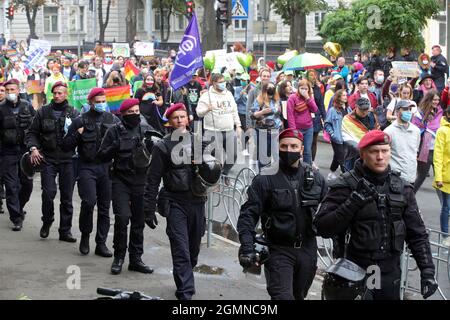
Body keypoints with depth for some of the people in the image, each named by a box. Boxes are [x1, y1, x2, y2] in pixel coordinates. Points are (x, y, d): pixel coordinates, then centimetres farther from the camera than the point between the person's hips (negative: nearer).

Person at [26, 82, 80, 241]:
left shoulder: (74, 113, 5)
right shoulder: (43, 112, 6)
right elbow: (32, 132, 10)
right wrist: (33, 147, -6)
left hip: (67, 160, 1)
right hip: (48, 159, -1)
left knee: (67, 197, 4)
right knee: (48, 192, -12)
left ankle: (65, 231, 14)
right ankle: (47, 222, 14)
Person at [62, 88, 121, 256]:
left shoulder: (114, 120, 10)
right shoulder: (81, 121, 4)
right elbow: (66, 145, 5)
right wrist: (78, 134, -10)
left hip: (107, 167, 2)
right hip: (87, 167, -2)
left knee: (104, 207, 5)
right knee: (89, 201, -18)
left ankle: (101, 244, 14)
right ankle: (85, 235, 5)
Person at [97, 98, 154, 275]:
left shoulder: (146, 130, 8)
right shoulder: (115, 131, 2)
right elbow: (102, 156, 2)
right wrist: (115, 147, -15)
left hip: (141, 180, 3)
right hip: (121, 180, -3)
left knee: (139, 221, 7)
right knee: (122, 217, -15)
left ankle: (136, 259, 18)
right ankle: (119, 257, 1)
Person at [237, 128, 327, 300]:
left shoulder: (315, 178, 4)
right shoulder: (265, 179, -9)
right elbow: (249, 214, -12)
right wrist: (247, 247, -22)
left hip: (308, 250, 4)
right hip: (279, 251, -4)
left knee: (299, 296, 19)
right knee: (283, 297, -13)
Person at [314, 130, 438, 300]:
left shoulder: (402, 188, 6)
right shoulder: (346, 185, -8)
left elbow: (417, 233, 10)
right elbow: (322, 227, -15)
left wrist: (427, 270, 2)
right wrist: (354, 201, -23)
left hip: (390, 274, 4)